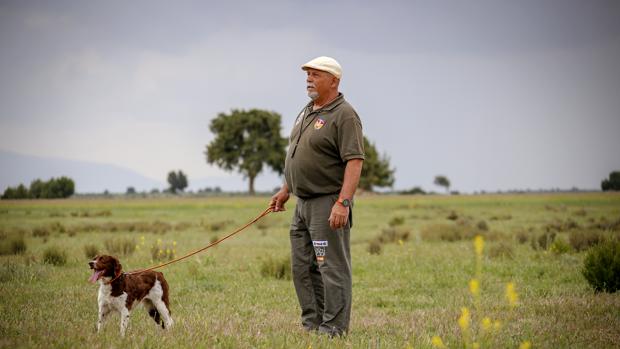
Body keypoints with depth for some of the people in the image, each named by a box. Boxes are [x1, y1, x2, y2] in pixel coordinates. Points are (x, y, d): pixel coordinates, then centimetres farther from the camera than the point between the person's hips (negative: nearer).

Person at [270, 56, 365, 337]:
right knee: (303, 268, 12)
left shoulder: (344, 115, -13)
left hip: (328, 204, -10)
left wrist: (342, 203, -28)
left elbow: (355, 161, -21)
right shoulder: (307, 112, 16)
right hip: (303, 203, 10)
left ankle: (333, 330, -4)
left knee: (332, 268, -7)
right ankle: (312, 325, 20)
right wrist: (285, 190, 25)